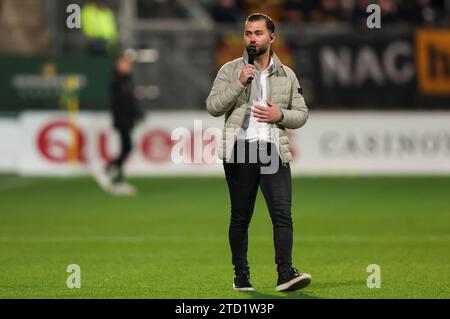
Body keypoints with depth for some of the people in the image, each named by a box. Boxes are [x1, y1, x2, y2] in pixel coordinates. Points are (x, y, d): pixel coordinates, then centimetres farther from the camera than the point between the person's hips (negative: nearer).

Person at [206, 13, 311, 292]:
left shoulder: (287, 75, 13)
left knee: (283, 213, -12)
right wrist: (239, 83, -12)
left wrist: (281, 115, -5)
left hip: (274, 150, 1)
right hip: (240, 150, -1)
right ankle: (241, 275, 14)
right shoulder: (231, 70, 7)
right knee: (240, 217, 5)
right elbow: (213, 107, -2)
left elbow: (302, 114, 15)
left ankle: (286, 273, -15)